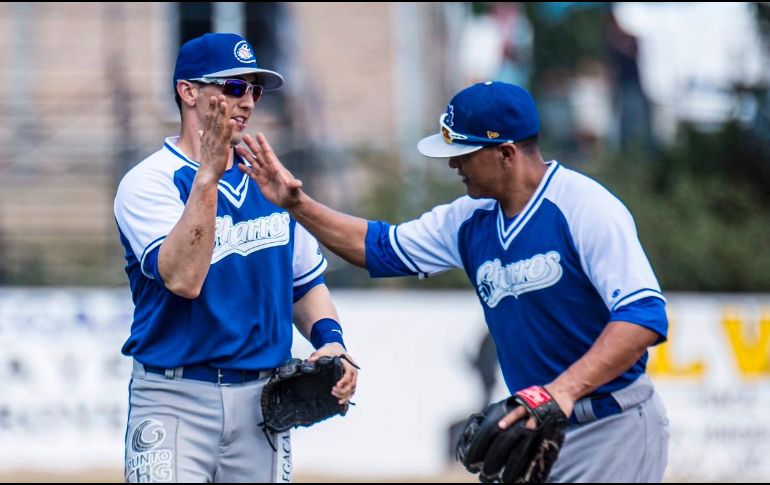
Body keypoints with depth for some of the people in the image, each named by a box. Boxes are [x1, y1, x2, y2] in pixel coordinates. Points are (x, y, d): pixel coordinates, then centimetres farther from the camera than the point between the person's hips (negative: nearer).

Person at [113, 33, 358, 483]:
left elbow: (307, 281, 19)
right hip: (175, 402, -5)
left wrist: (330, 340, -2)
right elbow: (183, 278, -22)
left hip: (263, 399, 5)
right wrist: (209, 173, -27)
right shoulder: (148, 183, -7)